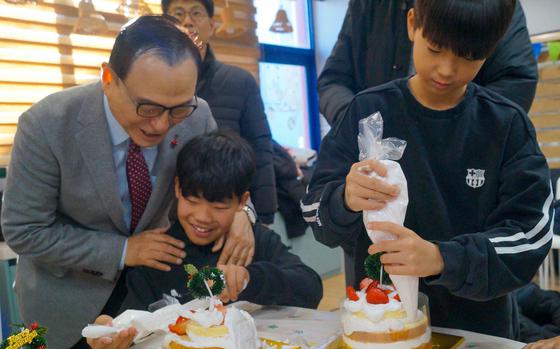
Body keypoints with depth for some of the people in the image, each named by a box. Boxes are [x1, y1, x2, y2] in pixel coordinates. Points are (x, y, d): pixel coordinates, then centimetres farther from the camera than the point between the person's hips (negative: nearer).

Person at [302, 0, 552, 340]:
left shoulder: (508, 124, -9)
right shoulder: (369, 110, -9)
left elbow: (529, 237, -14)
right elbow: (318, 213, -8)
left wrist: (441, 259, -30)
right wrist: (346, 201, -31)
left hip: (479, 327, 0)